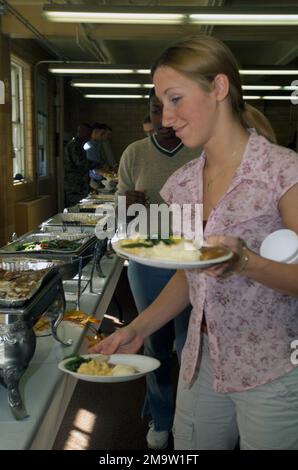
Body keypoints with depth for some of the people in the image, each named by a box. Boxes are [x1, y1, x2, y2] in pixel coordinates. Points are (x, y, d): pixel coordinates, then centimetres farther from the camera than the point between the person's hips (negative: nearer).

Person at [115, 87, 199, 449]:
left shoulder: (202, 154, -5)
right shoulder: (134, 154, -1)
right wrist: (129, 205, -18)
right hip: (147, 262, 2)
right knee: (155, 343, 14)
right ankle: (160, 419, 36)